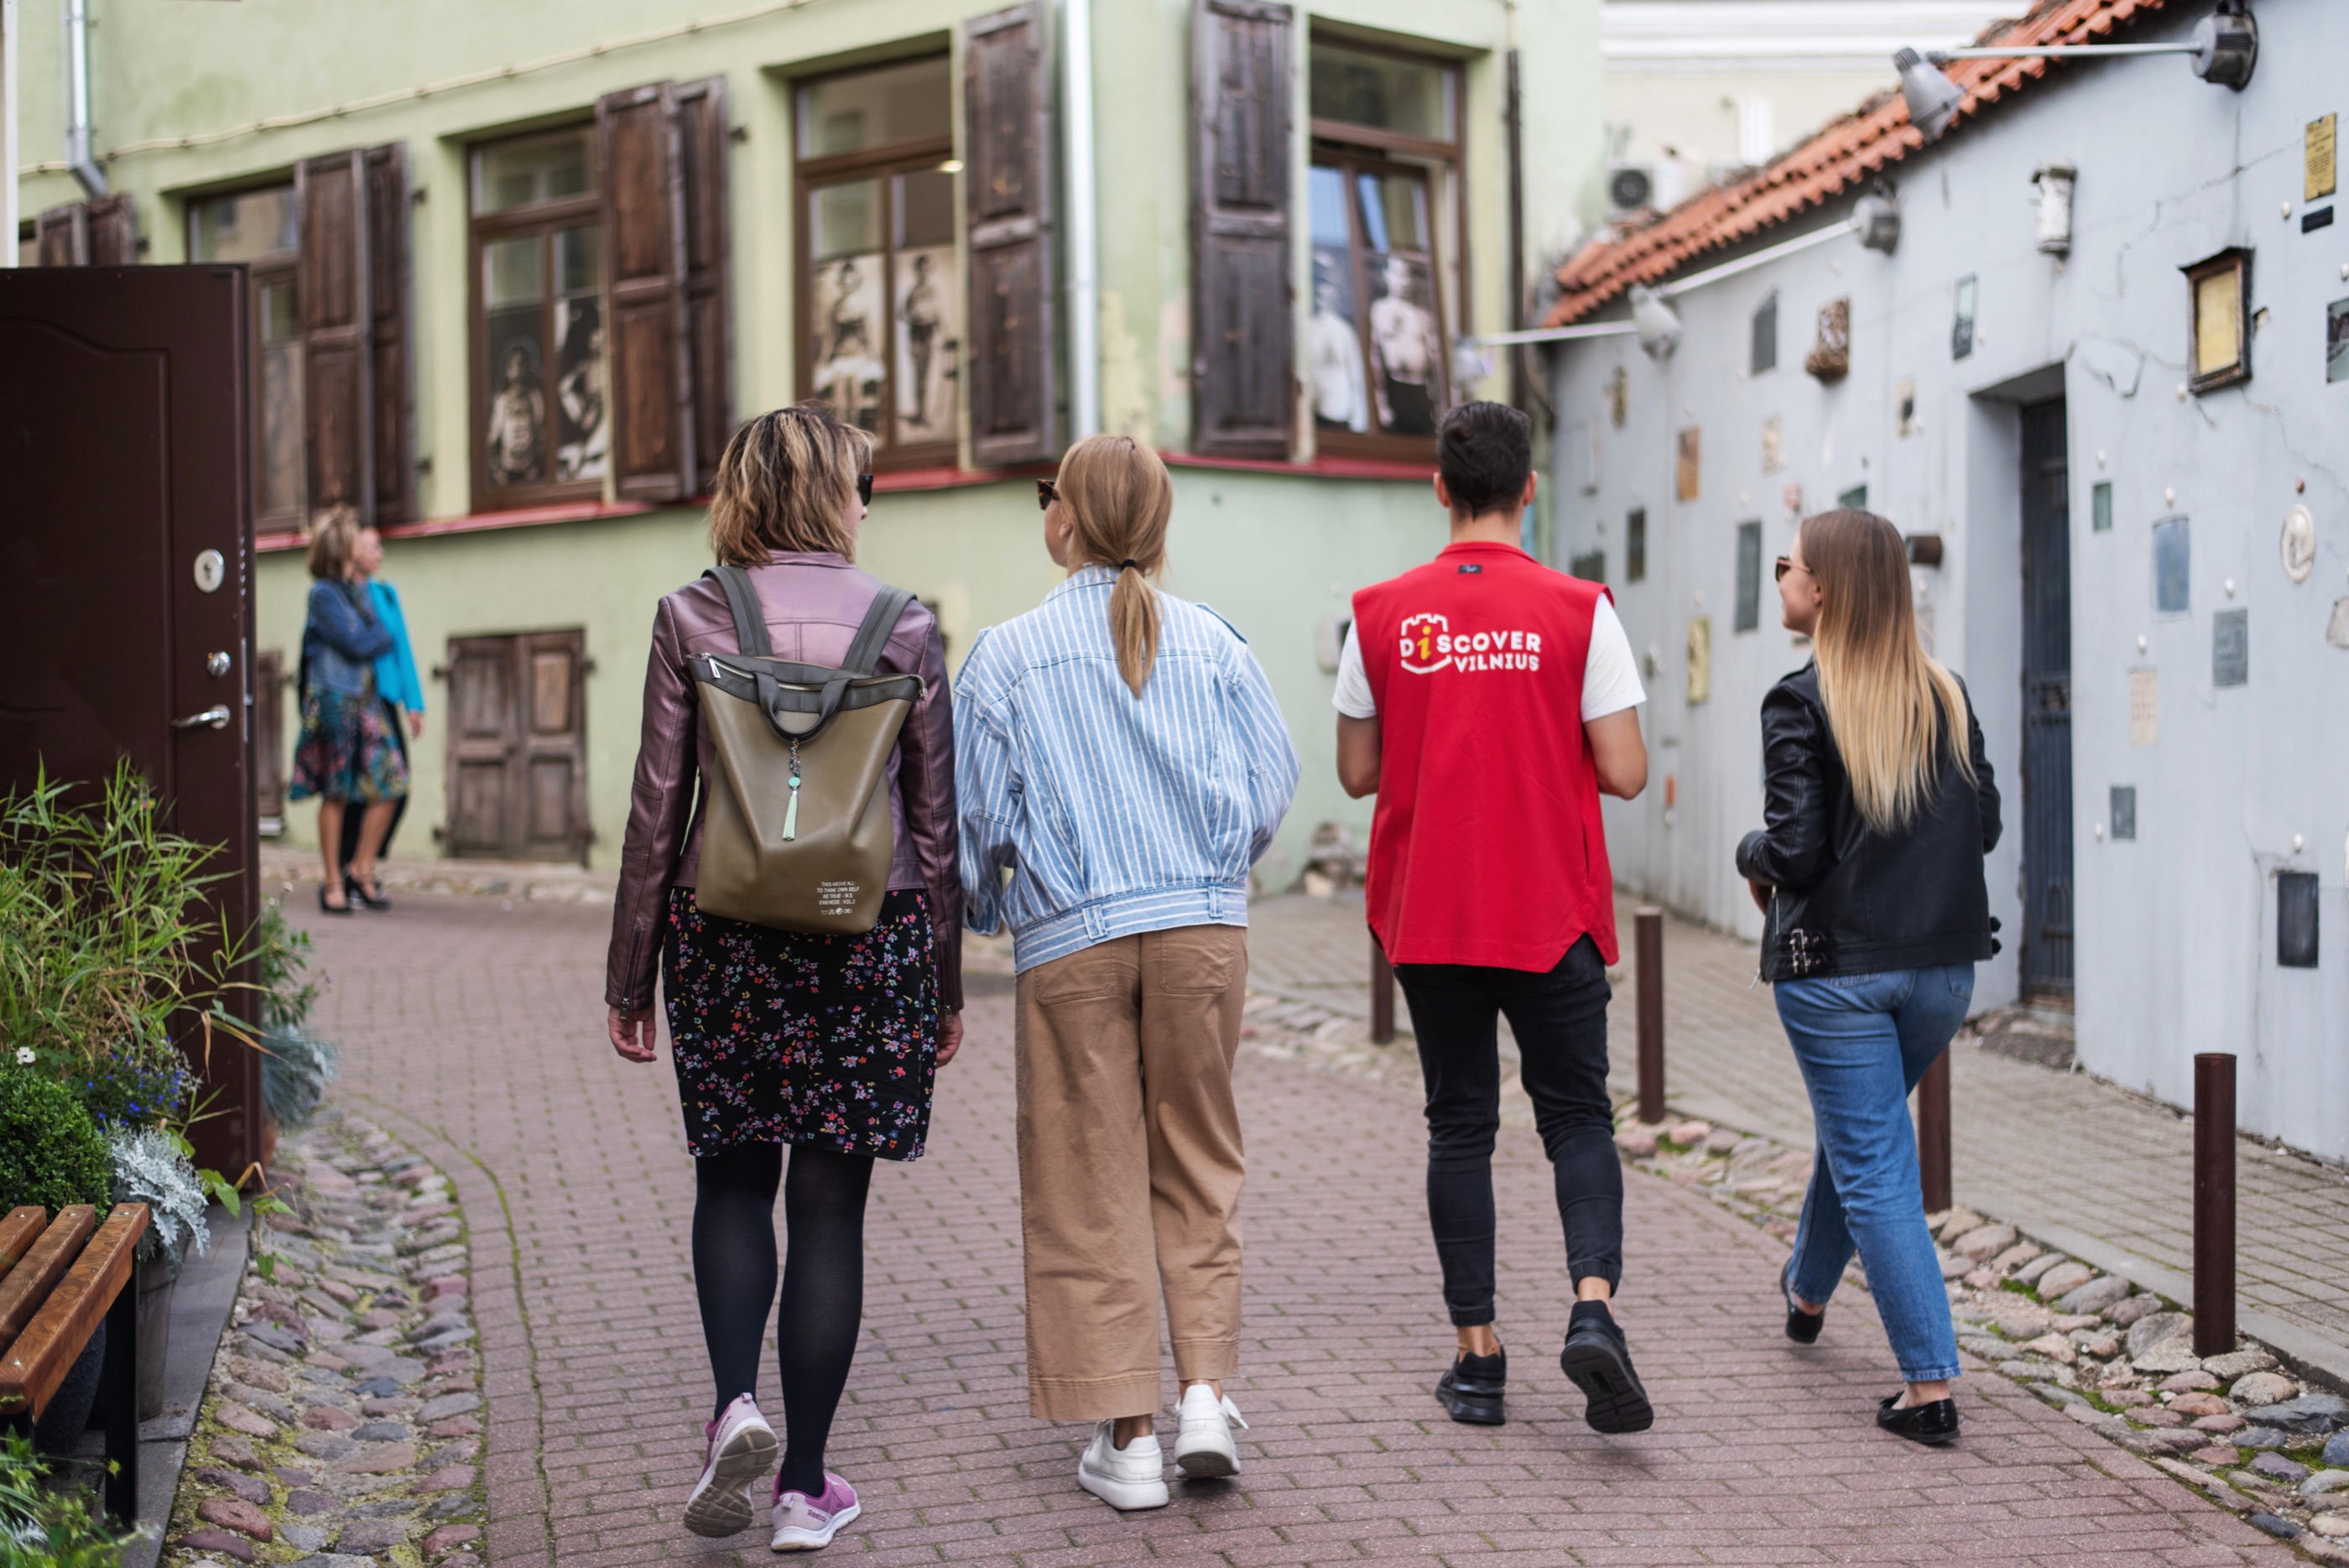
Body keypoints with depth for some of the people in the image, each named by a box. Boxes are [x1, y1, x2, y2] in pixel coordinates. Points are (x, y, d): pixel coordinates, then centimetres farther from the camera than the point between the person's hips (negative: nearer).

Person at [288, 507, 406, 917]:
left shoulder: (356, 589, 16)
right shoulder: (323, 594, -9)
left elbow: (373, 638, 18)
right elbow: (356, 644, -12)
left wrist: (373, 639, -1)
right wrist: (383, 637, 3)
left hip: (365, 696, 7)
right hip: (333, 698, -7)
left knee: (388, 782, 0)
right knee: (335, 794, -2)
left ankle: (364, 868, 11)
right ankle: (333, 883, 5)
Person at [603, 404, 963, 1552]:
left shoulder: (691, 620, -2)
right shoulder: (904, 626, -1)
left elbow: (657, 808, -1)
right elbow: (935, 821, 3)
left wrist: (629, 979, 7)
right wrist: (947, 985, 12)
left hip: (726, 936, 0)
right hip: (873, 939, 0)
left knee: (732, 1180, 18)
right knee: (829, 1205, 6)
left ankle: (736, 1403, -4)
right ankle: (805, 1487, 11)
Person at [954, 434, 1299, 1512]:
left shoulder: (1008, 654, -1)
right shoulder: (1212, 641, 4)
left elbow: (973, 818, 0)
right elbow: (1272, 790, 6)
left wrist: (976, 911, 20)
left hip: (1070, 939, -2)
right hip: (1203, 927, 2)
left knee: (1091, 1183, 5)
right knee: (1197, 1169, 14)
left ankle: (1124, 1434, 6)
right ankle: (1207, 1391, 5)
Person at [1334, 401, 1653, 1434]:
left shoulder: (1383, 614, -1)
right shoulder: (1577, 611, -6)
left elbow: (1358, 772, 3)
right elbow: (1624, 774, -7)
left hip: (1429, 920, 2)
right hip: (1553, 917, -1)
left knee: (1459, 1129, 11)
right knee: (1577, 1118, 9)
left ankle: (1478, 1357, 12)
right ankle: (1593, 1306, -12)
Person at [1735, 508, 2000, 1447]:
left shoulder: (1802, 703, -13)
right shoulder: (1947, 696, 3)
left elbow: (1794, 852, -17)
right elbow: (1985, 826, 8)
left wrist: (1752, 856, 4)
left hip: (1836, 969, -6)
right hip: (1945, 965, 6)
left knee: (1874, 1170, 1)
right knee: (1859, 1126, 27)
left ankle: (1931, 1387, -3)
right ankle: (1809, 1291, 49)